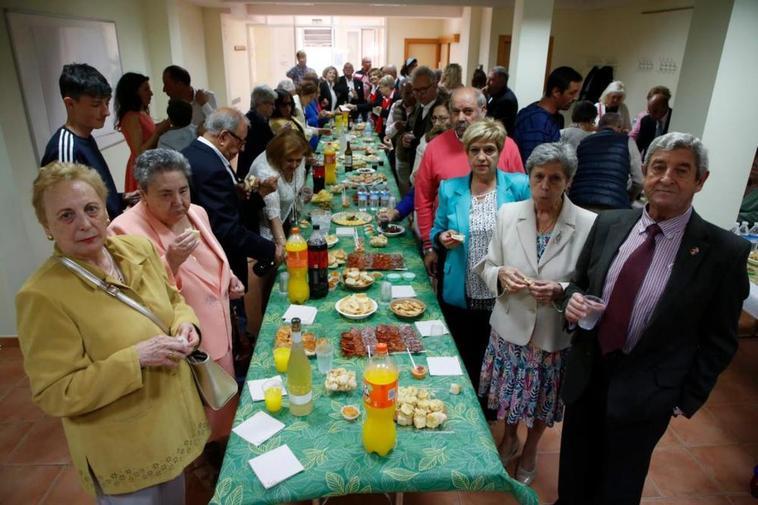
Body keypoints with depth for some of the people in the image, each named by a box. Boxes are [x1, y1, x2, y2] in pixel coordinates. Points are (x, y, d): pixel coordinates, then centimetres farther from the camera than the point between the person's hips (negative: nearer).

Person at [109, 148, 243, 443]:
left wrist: (227, 279, 1)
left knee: (222, 410, 26)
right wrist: (171, 262, -37)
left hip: (217, 334, 7)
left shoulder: (196, 213, 1)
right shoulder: (126, 231, -22)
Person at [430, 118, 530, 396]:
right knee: (461, 365, 18)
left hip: (503, 297, -1)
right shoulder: (450, 189, 0)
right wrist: (442, 238, -12)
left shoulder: (519, 187, -6)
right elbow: (436, 231, 11)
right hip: (459, 297, 2)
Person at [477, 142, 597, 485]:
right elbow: (486, 267, 1)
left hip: (554, 335, -1)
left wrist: (561, 290, -26)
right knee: (511, 392, 22)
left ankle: (530, 450, 51)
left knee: (542, 401, 21)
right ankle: (509, 438, 54)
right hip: (510, 328, 2)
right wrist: (500, 274, -21)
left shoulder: (589, 224, -15)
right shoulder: (508, 214, -7)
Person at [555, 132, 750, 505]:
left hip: (645, 392, -3)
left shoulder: (725, 251, -14)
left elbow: (719, 340, -7)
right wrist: (572, 299, -13)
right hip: (586, 374, 4)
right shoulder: (609, 223, -3)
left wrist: (688, 400, -5)